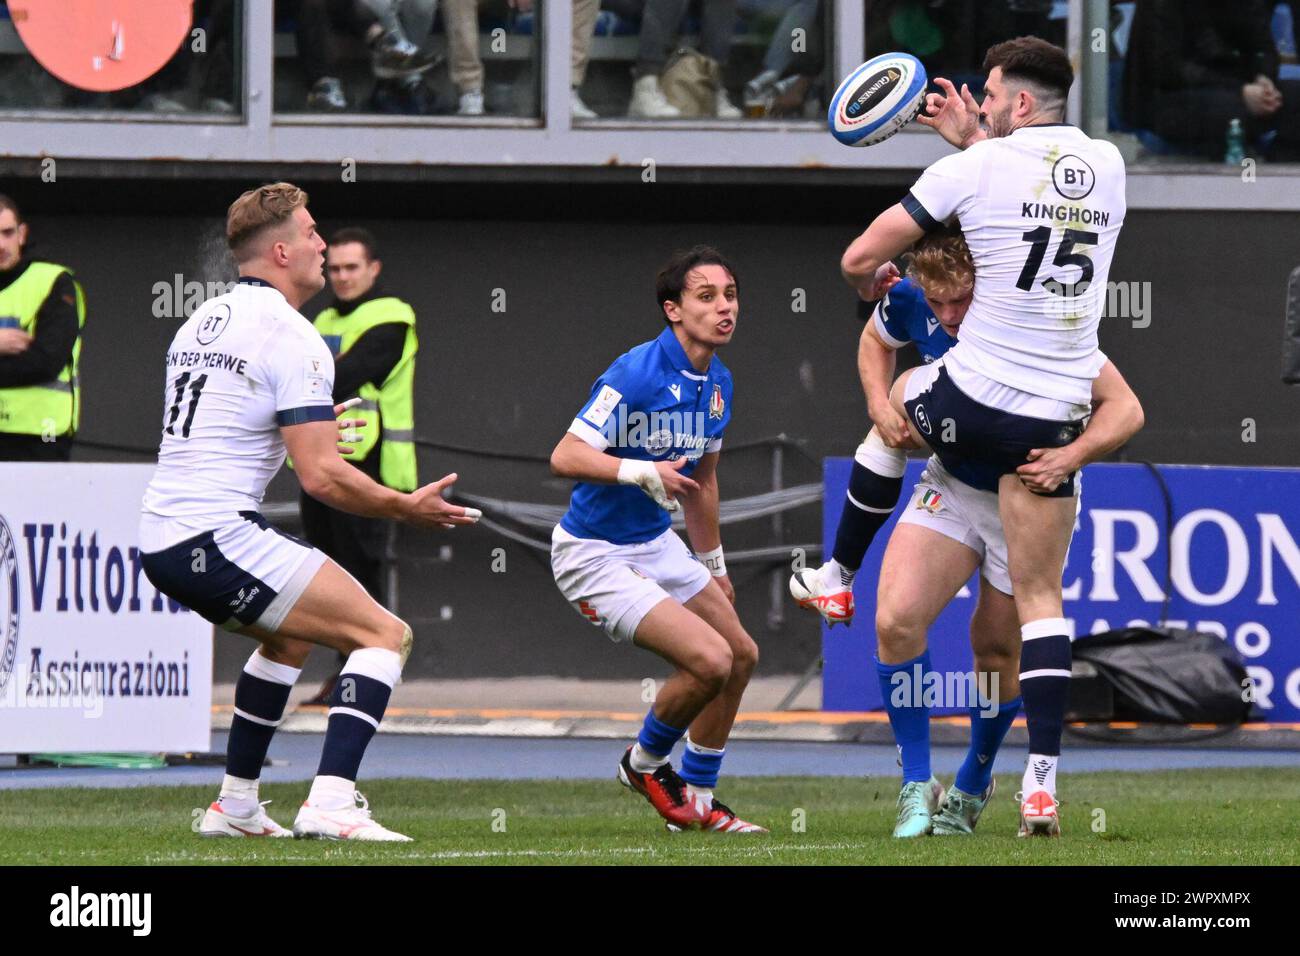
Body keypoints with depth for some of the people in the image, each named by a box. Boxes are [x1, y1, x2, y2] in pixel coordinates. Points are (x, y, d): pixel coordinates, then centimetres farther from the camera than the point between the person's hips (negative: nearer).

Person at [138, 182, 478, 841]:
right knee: (386, 635, -8)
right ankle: (330, 805, -21)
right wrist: (407, 509, -3)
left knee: (290, 634, 33)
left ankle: (235, 805, 31)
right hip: (218, 538, -9)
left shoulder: (201, 322, 16)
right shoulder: (291, 338, -11)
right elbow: (321, 476, -16)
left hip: (159, 540, 9)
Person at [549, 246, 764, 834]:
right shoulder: (636, 373, -23)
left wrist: (715, 566, 26)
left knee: (741, 654, 11)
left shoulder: (718, 383, 5)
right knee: (709, 659, -19)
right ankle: (646, 763, 9)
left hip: (658, 544, 10)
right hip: (597, 556, -9)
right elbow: (565, 456, -27)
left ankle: (697, 801, 25)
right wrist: (642, 472, -40)